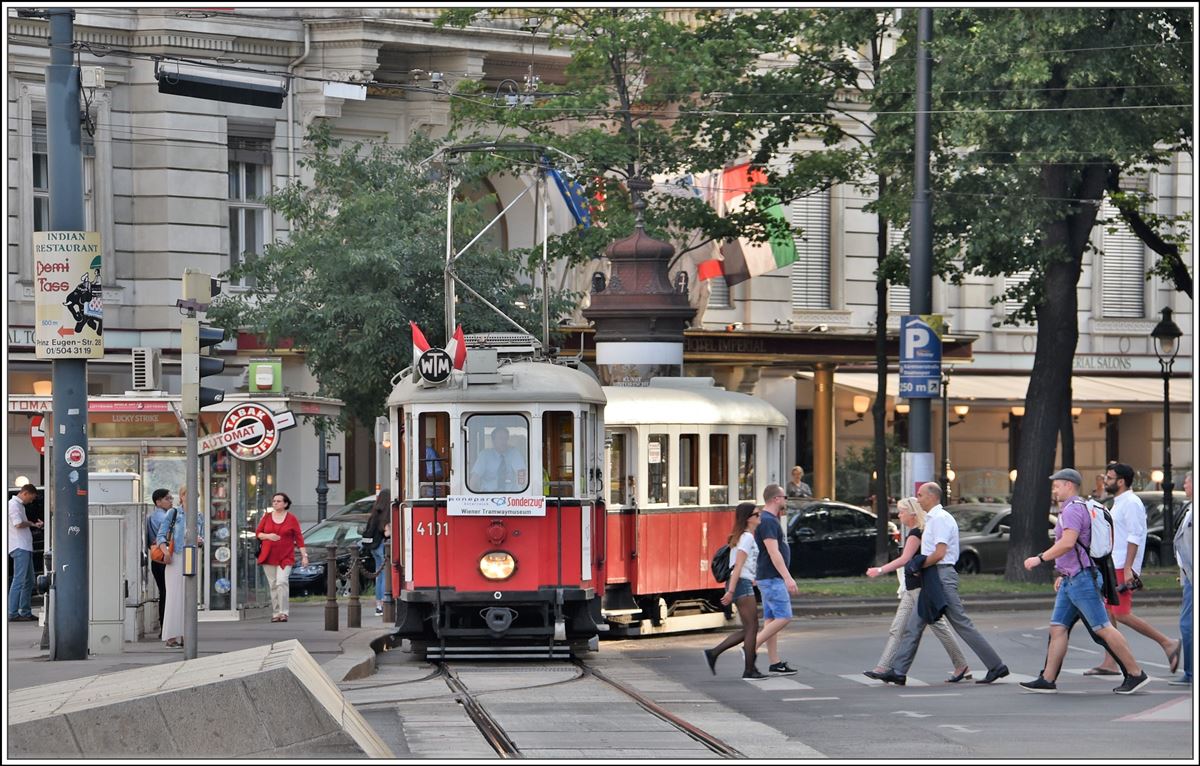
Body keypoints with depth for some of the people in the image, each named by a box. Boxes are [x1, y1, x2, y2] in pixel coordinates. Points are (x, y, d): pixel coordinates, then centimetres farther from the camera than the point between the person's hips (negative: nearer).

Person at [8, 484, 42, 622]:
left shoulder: (19, 505, 23)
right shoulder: (13, 504, -9)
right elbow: (18, 524, -20)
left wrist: (34, 525, 11)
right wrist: (32, 524, -5)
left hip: (25, 548, 11)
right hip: (19, 547, -11)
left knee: (29, 581, 12)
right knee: (19, 580, -12)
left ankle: (26, 612, 16)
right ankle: (13, 614, -13)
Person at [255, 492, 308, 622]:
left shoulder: (291, 519, 1)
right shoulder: (267, 517, 8)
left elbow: (299, 538, 1)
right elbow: (258, 533, 10)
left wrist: (304, 556, -4)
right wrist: (268, 536, -11)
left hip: (285, 558, -3)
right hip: (268, 557, 3)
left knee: (282, 582, -18)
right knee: (273, 585, 4)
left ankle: (283, 612, -14)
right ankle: (275, 613, 11)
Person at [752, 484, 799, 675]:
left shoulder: (769, 520, 17)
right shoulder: (768, 521, -16)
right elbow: (773, 552, -23)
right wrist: (788, 578, -25)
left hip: (771, 578, 11)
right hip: (772, 578, -11)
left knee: (771, 620, 7)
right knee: (783, 618, -12)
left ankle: (775, 664, 7)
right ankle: (752, 648, -12)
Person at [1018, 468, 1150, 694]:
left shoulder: (1073, 509, -14)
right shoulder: (1075, 509, 20)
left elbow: (1067, 543, -26)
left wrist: (1039, 558, -18)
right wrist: (1063, 574, 26)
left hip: (1082, 579, -11)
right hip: (1071, 581, 11)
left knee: (1103, 629, -8)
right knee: (1057, 627, 6)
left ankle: (1136, 674, -4)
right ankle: (1047, 680, 4)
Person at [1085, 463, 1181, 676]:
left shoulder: (1130, 503, -13)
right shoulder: (1118, 503, 18)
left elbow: (1134, 537, -19)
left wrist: (1127, 569, -24)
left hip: (1124, 568, -10)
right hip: (1113, 568, 10)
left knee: (1122, 614, -13)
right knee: (1109, 613, 7)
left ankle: (1167, 643, -7)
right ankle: (1109, 664, 8)